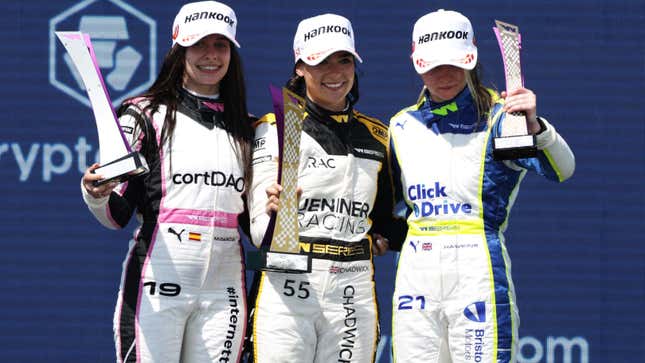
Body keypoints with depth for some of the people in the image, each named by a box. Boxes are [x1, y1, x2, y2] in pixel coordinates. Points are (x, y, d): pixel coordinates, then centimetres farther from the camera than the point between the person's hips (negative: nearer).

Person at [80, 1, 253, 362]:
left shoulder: (245, 128, 16)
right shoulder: (145, 115, 3)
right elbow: (117, 215, -1)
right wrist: (96, 195, -22)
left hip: (223, 288, 4)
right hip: (157, 286, -4)